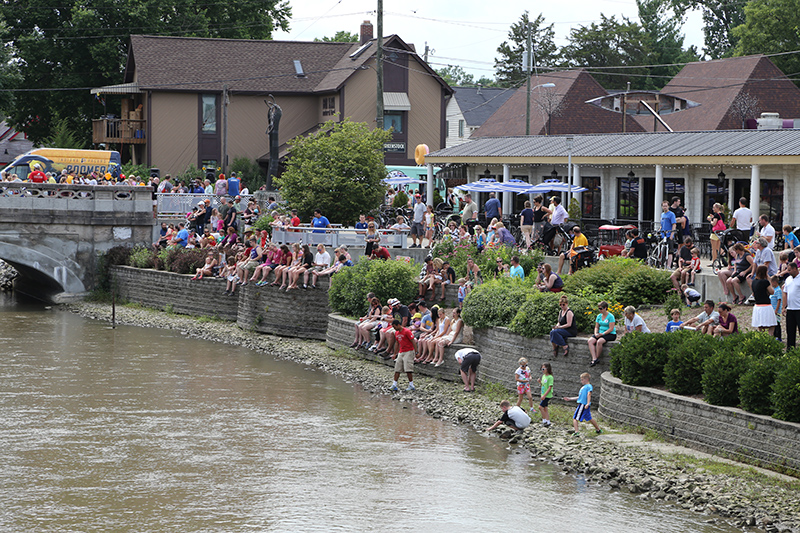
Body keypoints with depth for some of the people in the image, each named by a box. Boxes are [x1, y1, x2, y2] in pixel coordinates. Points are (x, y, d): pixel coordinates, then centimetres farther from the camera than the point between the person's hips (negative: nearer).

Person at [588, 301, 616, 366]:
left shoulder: (610, 316, -9)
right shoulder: (599, 316, 12)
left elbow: (611, 329, -14)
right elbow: (596, 327, 15)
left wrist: (603, 334, -21)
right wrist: (596, 333, -6)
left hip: (611, 334, -7)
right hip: (600, 333, 7)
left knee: (599, 341, -35)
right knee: (590, 341, -21)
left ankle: (597, 358, -21)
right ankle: (594, 359, -31)